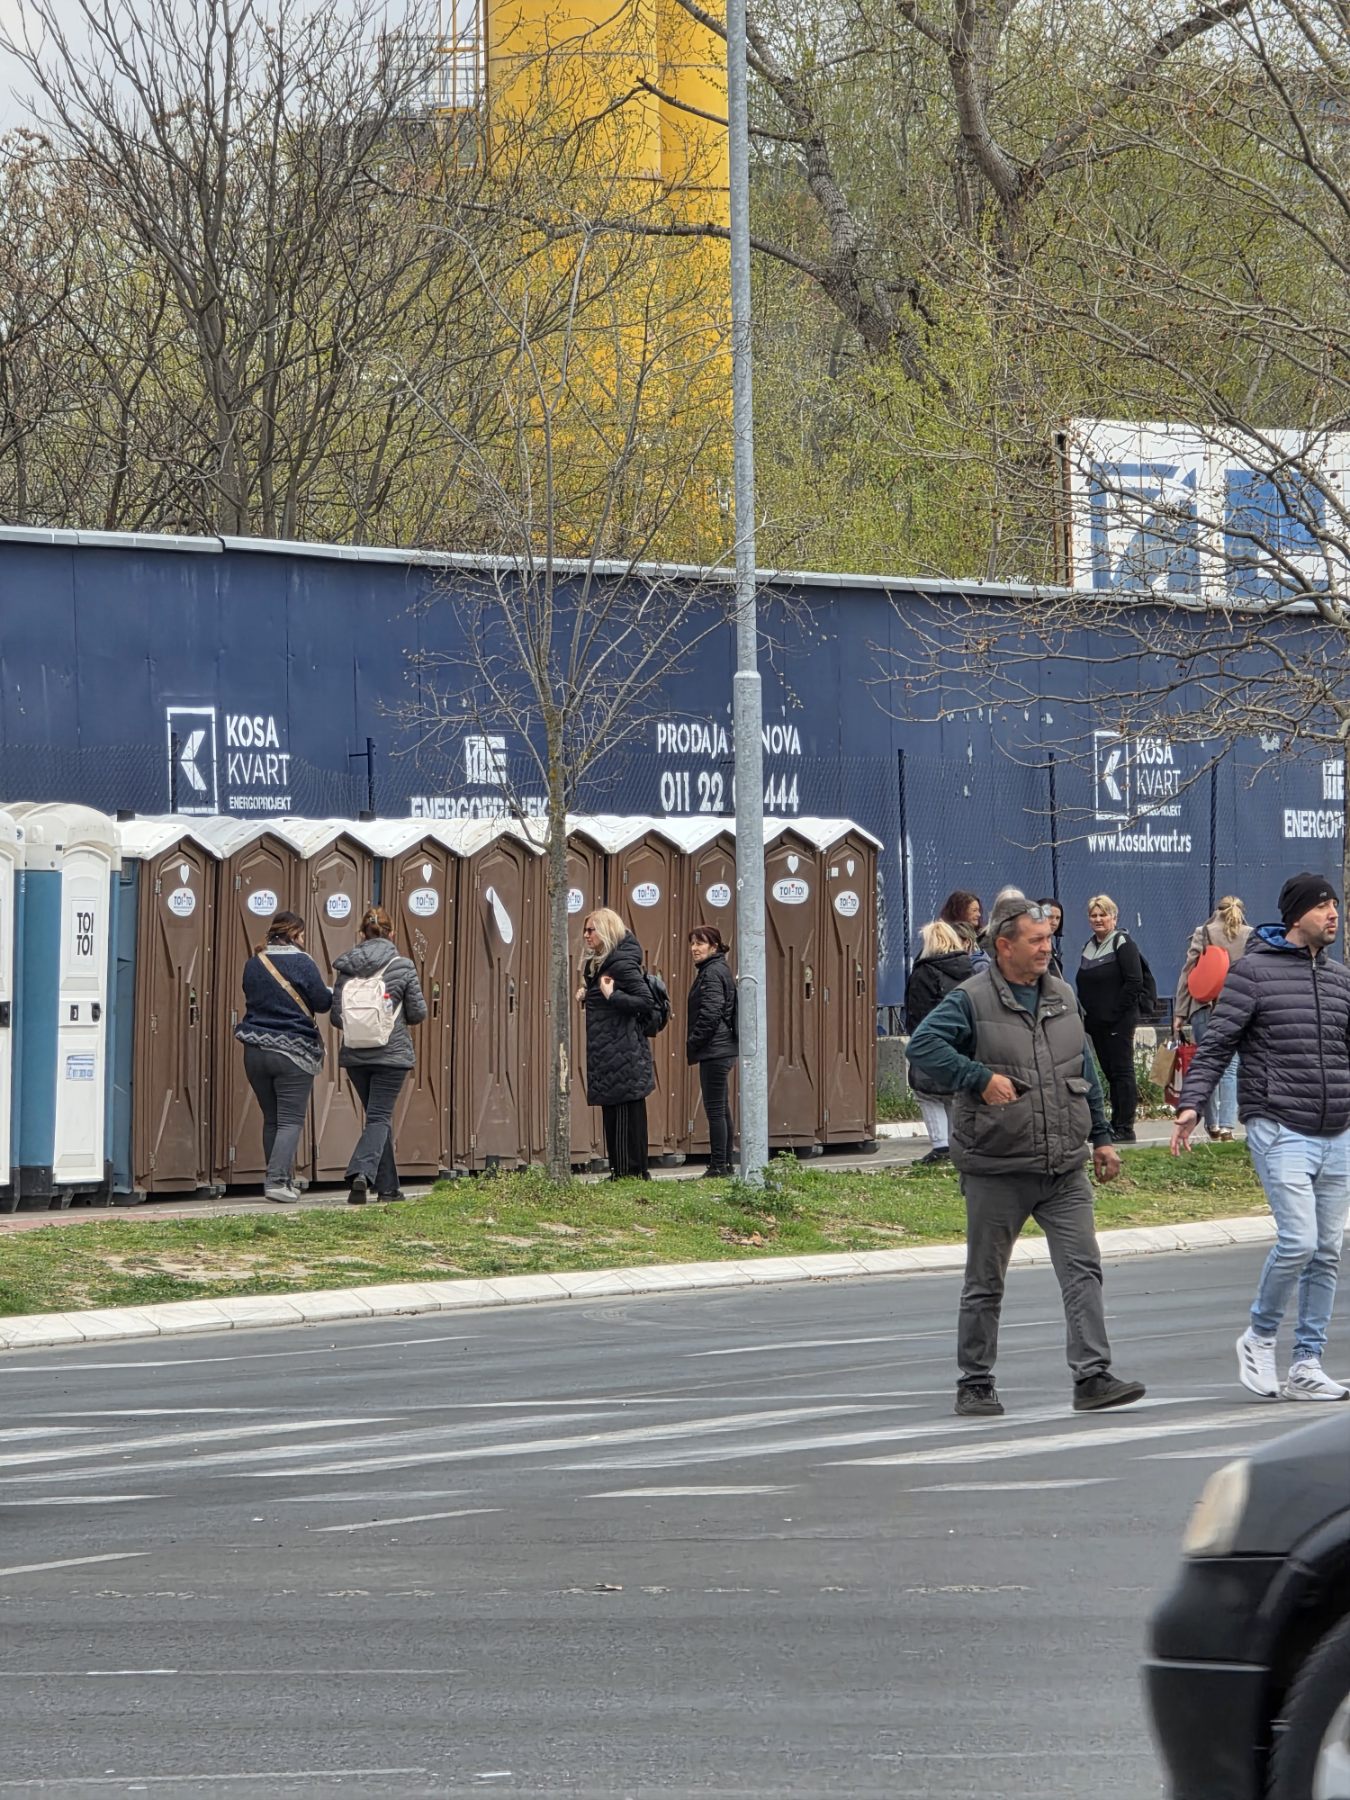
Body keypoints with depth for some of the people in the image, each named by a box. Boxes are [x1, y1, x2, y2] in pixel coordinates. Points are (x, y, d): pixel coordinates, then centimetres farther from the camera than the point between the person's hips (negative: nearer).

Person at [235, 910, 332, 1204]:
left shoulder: (253, 964, 6)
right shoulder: (302, 963, -9)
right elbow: (322, 1003, -5)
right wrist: (333, 993, 16)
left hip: (255, 1051, 5)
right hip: (293, 1052, -5)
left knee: (271, 1119, 14)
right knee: (291, 1120, -3)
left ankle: (281, 1180, 17)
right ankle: (277, 1180, -16)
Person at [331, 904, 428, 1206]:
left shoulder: (347, 968, 0)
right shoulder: (403, 968, -5)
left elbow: (337, 1016, 0)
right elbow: (418, 1013, -1)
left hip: (355, 1056, 3)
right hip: (392, 1054, -3)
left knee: (379, 1116, 16)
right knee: (379, 1118, -2)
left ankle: (387, 1186, 19)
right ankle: (362, 1172, -25)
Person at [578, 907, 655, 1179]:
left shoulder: (622, 963, -14)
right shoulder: (598, 963, 16)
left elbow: (645, 1002, -20)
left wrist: (611, 995, -25)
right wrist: (588, 995, 10)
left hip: (623, 1052, -10)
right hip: (607, 1053, 10)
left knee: (627, 1113, -7)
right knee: (611, 1114, 11)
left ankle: (635, 1173, -6)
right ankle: (619, 1173, 15)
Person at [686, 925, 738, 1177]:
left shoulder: (713, 973, -13)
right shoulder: (714, 970, 18)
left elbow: (711, 1013, -20)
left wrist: (693, 1042, -12)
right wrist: (694, 1043, 16)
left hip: (714, 1051, -11)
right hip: (722, 1049, 11)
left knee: (715, 1109, -9)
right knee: (720, 1109, 14)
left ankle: (718, 1165, -9)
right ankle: (725, 1163, 19)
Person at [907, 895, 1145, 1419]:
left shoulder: (1063, 997, 12)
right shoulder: (971, 1000, -7)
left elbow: (1086, 1073, 21)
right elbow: (923, 1044, -19)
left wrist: (1101, 1138, 19)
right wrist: (981, 1078, -26)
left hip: (1065, 1169, 5)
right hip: (996, 1170, -4)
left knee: (1083, 1269, -6)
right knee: (985, 1282, 6)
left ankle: (1093, 1377, -7)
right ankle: (975, 1385, 15)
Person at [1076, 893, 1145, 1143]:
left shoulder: (1123, 944, -8)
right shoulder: (1089, 946, 16)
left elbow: (1134, 982, -14)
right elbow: (1084, 985, 22)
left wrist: (1116, 1012, -16)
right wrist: (1085, 1013, 10)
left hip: (1119, 1022, -8)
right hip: (1096, 1023, 8)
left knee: (1121, 1071, -6)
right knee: (1110, 1073, 11)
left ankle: (1125, 1128, -5)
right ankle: (1116, 1124, 16)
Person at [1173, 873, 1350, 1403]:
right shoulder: (1254, 970, -4)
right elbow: (1217, 1043, -6)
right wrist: (1191, 1103, -16)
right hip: (1279, 1132, -6)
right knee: (1298, 1240, -16)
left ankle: (1307, 1366, 13)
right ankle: (1259, 1338, 6)